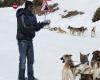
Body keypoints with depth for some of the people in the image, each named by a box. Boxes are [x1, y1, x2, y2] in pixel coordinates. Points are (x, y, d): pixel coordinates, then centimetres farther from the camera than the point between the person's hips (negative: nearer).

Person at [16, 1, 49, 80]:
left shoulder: (33, 16, 8)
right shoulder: (22, 16, -14)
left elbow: (36, 28, 8)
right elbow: (24, 28, -22)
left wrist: (42, 24, -7)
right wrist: (34, 27, -30)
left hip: (30, 40, 7)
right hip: (22, 40, -7)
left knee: (31, 59, 11)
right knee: (23, 60, -3)